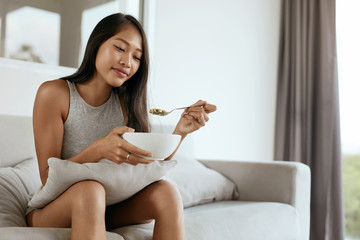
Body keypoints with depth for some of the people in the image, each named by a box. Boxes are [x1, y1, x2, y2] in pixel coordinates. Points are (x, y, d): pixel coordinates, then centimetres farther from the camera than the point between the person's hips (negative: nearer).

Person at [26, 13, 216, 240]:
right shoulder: (54, 93, -11)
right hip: (54, 209, -4)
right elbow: (48, 176, -16)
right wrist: (99, 150, -33)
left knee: (166, 192, -21)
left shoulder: (126, 103, 2)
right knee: (90, 190, -37)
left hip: (106, 211, 5)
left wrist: (181, 131, -17)